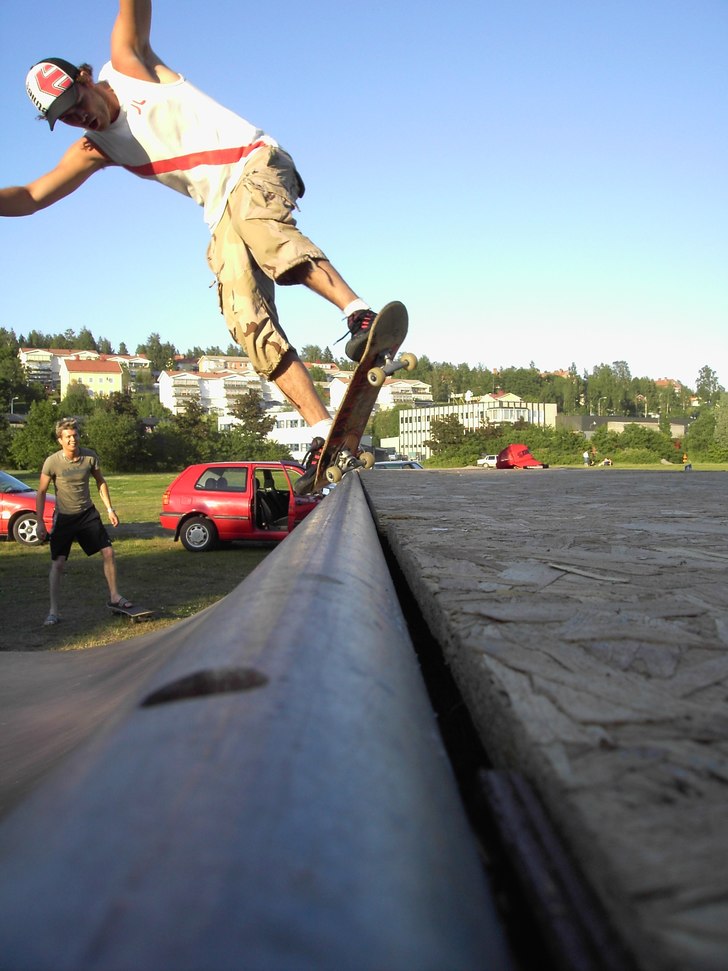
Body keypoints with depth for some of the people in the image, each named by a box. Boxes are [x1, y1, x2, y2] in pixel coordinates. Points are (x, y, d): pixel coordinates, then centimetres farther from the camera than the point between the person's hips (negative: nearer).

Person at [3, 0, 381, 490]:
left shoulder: (127, 62, 8)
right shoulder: (95, 149, 16)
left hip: (257, 163, -4)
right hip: (222, 215, 4)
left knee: (255, 222, -39)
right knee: (247, 319, -17)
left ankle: (359, 312, -50)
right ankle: (323, 429, -23)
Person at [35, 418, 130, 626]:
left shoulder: (90, 457, -8)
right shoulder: (52, 462, -17)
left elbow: (101, 482, 8)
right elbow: (41, 492, -8)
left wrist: (110, 509, 5)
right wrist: (40, 523, -10)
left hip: (88, 514, 3)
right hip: (64, 517, -3)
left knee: (108, 551, -1)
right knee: (58, 563, -6)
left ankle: (114, 597, 14)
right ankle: (54, 612, 3)